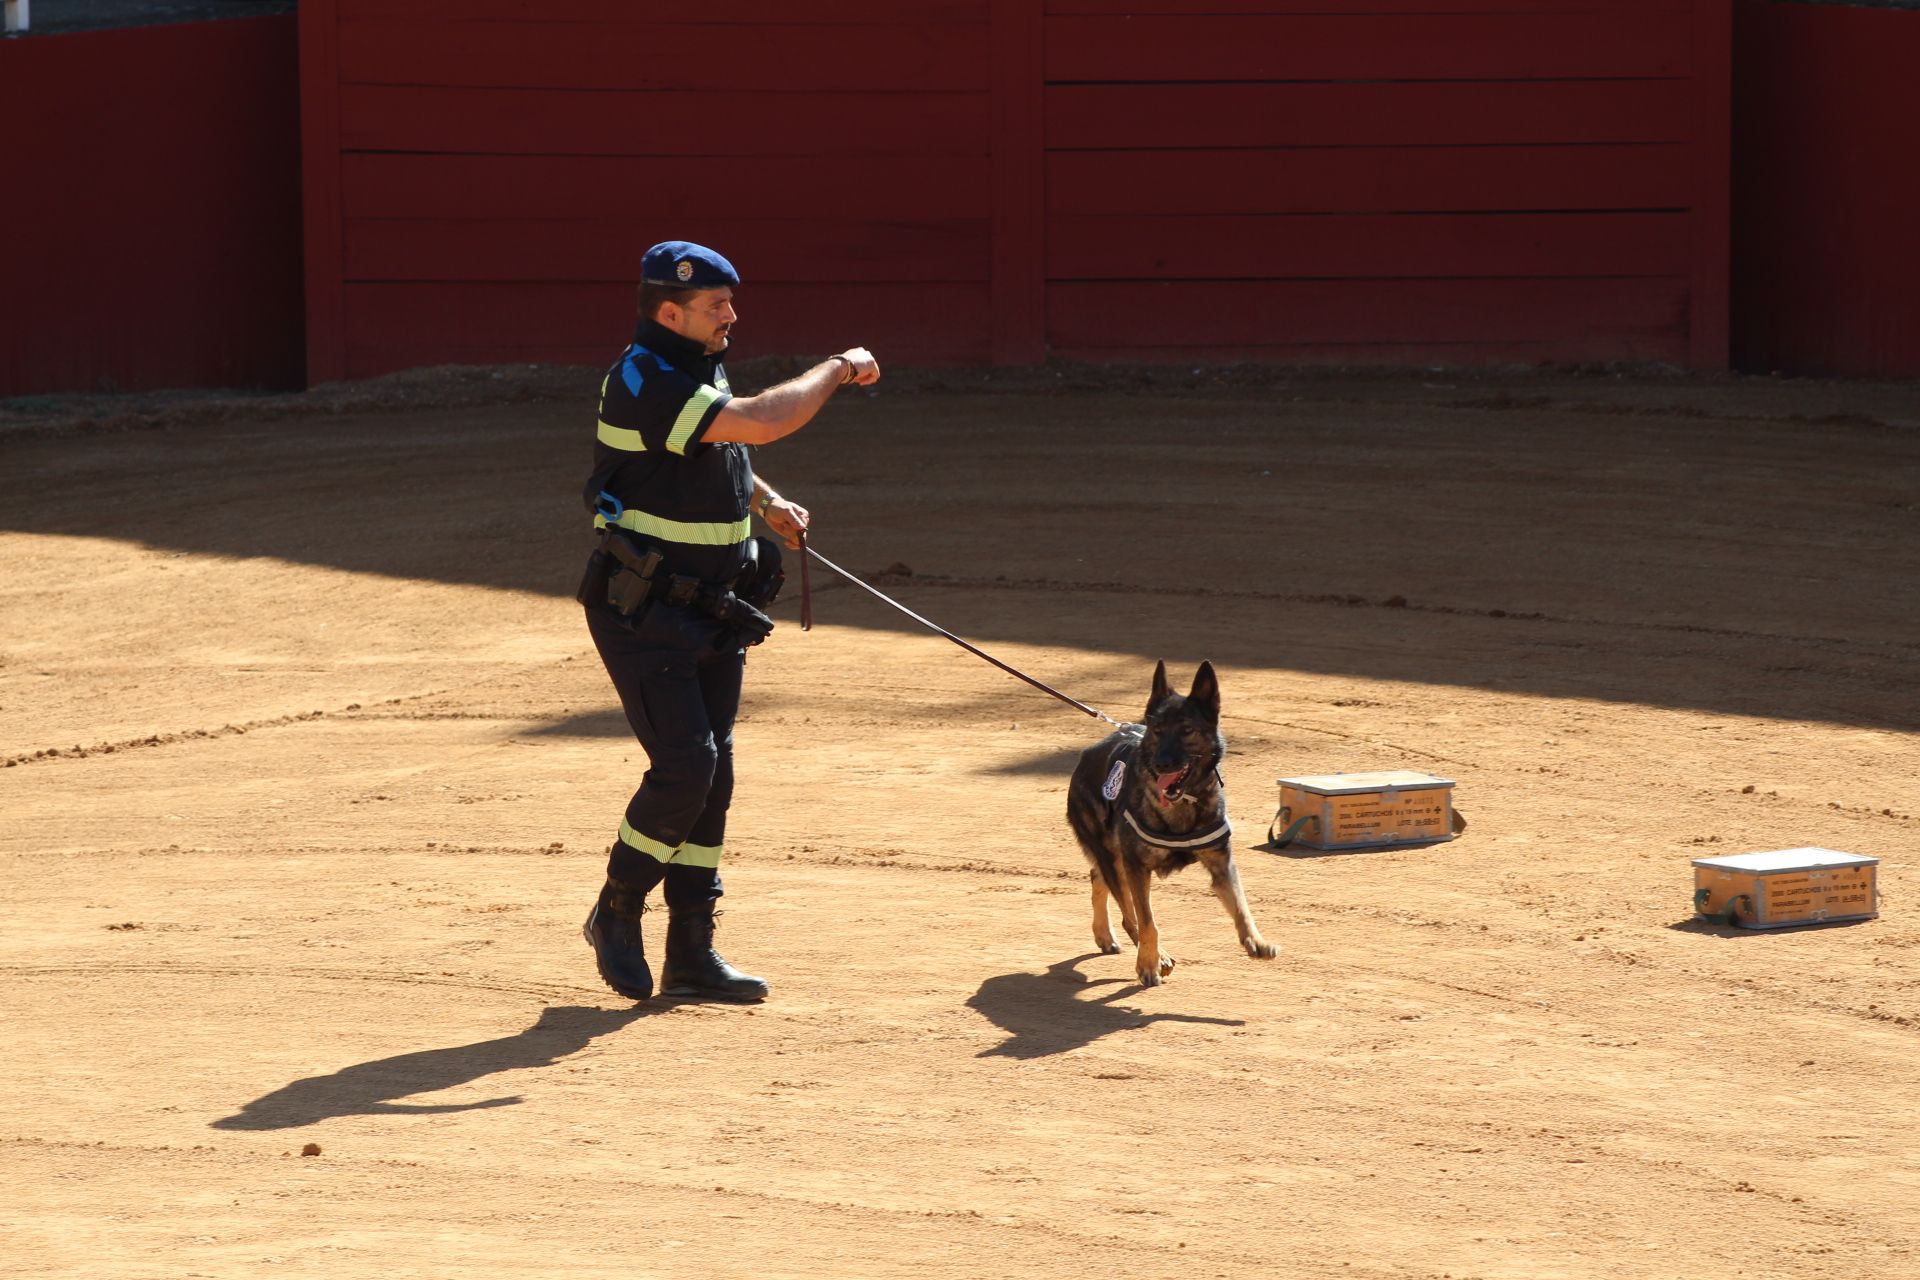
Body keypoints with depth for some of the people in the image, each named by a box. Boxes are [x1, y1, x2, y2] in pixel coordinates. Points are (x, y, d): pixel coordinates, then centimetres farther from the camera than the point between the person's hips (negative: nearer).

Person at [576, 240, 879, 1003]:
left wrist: (768, 504, 9)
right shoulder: (645, 384, -21)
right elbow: (760, 422, -32)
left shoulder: (701, 371, 10)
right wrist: (838, 369, -18)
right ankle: (617, 914, 6)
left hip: (710, 610, 9)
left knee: (712, 774, 7)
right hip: (643, 614, -9)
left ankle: (692, 953, 12)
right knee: (685, 764, -15)